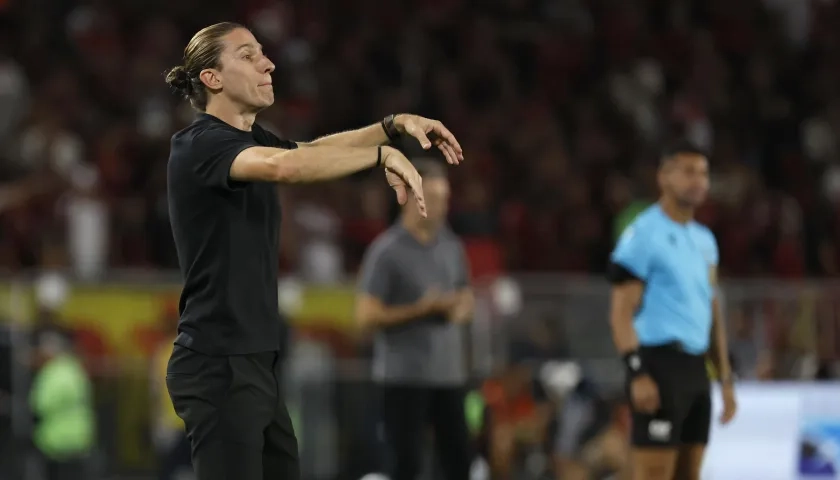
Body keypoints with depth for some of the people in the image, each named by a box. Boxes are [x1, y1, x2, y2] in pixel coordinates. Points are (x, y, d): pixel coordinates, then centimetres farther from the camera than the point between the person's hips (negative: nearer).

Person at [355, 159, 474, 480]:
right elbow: (367, 316, -11)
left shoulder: (451, 246, 11)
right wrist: (420, 309, -16)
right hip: (405, 375, -6)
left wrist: (460, 309, -2)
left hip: (449, 373, 6)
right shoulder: (387, 251, -8)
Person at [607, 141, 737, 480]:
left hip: (696, 368, 8)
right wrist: (638, 373, -20)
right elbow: (622, 312, -11)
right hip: (661, 365, -8)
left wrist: (725, 379, 18)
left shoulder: (704, 240, 18)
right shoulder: (644, 235, -7)